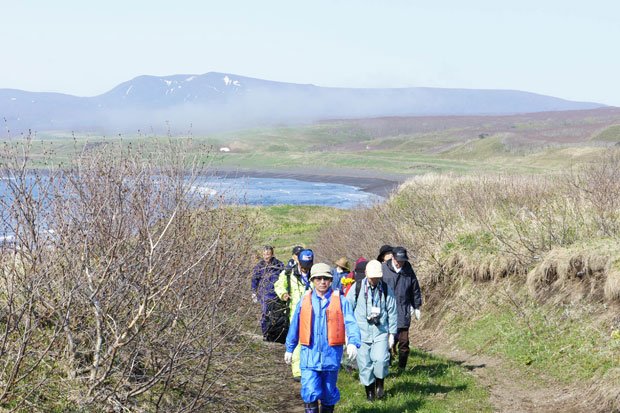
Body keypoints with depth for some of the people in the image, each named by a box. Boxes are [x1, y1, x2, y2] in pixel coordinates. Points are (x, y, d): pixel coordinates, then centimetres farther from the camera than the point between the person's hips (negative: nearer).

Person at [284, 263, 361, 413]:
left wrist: (353, 343, -27)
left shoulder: (340, 301, -2)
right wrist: (289, 349, 19)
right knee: (310, 392, -11)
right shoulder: (305, 301, 4)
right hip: (309, 354, 0)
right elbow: (295, 326, 14)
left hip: (331, 355, 0)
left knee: (329, 393, 15)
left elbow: (350, 323, -10)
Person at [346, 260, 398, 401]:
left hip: (380, 332, 0)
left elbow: (392, 313, 8)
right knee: (364, 364, 1)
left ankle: (380, 383, 9)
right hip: (361, 333, 0)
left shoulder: (386, 290, 3)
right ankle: (369, 389, 19)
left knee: (381, 359, -16)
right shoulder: (357, 288, 0)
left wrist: (392, 334, 5)